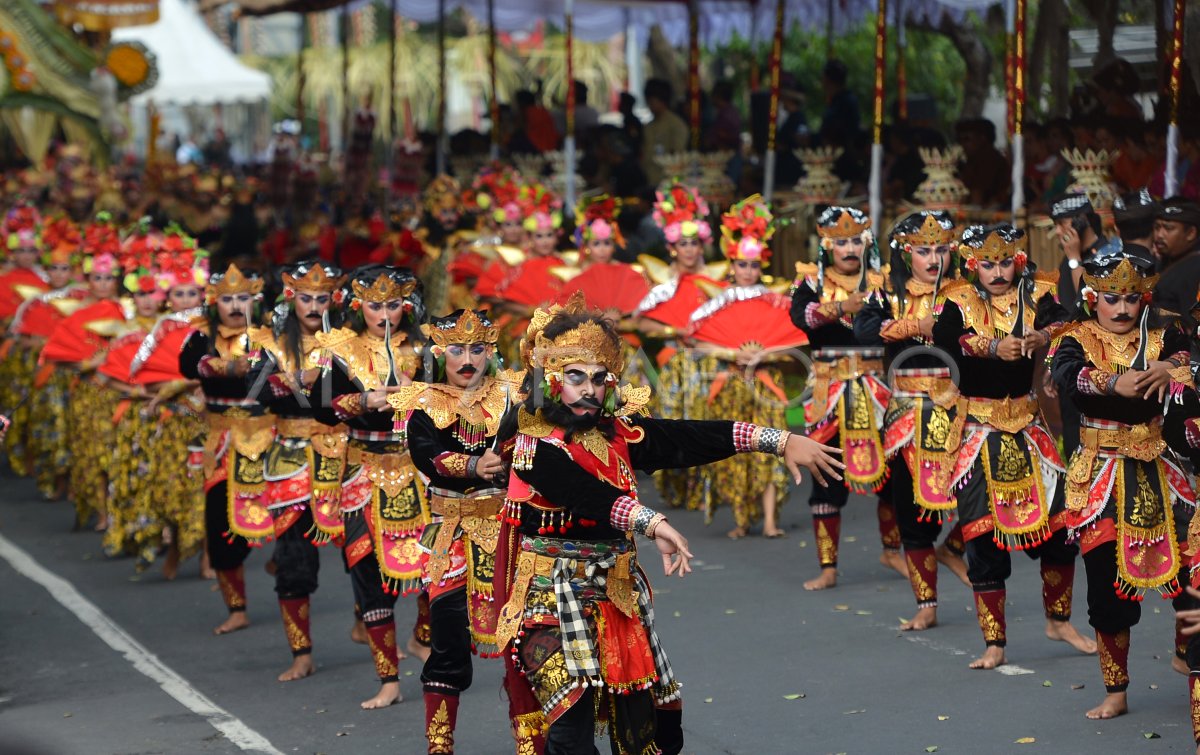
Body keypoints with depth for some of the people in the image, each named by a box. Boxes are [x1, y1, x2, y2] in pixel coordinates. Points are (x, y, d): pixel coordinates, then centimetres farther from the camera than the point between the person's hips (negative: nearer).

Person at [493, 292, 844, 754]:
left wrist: (782, 442, -2)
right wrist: (652, 525, -42)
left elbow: (692, 439, 3)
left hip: (619, 591, 6)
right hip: (556, 594, -6)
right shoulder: (536, 447, -12)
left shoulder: (619, 434, 7)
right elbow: (585, 492, -28)